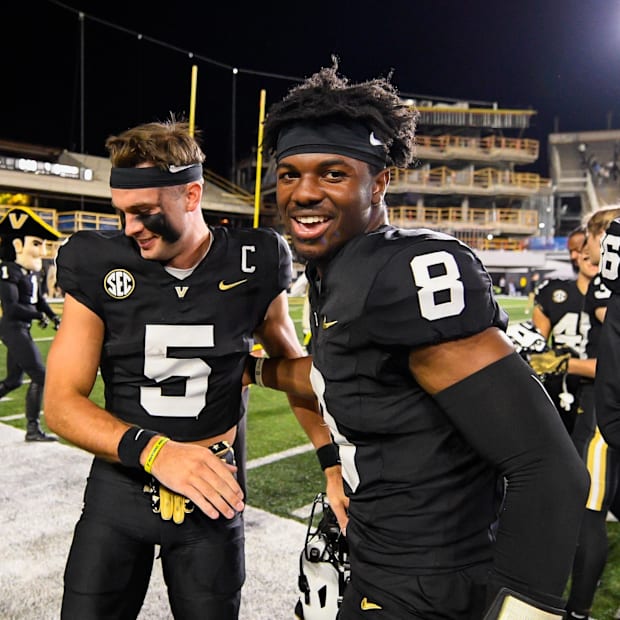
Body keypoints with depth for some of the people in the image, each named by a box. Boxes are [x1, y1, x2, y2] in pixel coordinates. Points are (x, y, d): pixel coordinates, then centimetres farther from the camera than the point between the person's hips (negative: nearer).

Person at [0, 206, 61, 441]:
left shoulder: (32, 271, 9)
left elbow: (39, 299, 19)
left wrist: (53, 316, 5)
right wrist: (39, 316, -18)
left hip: (22, 330, 9)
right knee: (39, 376, -8)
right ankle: (32, 429, 0)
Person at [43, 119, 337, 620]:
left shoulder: (253, 265, -9)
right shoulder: (100, 265, -9)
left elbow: (293, 366, 6)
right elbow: (61, 403, -9)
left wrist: (334, 461, -1)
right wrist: (152, 450, -26)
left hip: (214, 492, 0)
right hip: (119, 487, 1)